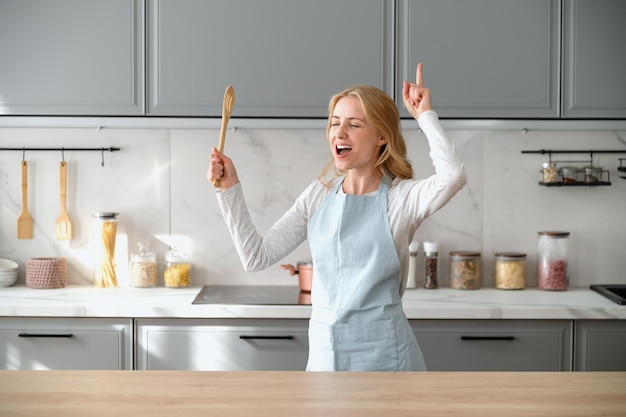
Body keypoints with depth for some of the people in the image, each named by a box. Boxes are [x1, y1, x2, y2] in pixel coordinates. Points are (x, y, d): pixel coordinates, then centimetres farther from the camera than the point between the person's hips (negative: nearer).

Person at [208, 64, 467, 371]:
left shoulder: (402, 197, -8)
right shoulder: (319, 195, 4)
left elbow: (453, 175, -30)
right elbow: (256, 256, 2)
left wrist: (425, 115, -19)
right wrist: (229, 188, -4)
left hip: (382, 352, -4)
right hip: (322, 349, 4)